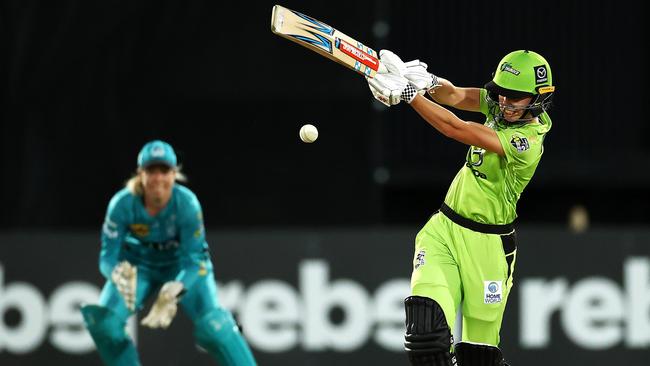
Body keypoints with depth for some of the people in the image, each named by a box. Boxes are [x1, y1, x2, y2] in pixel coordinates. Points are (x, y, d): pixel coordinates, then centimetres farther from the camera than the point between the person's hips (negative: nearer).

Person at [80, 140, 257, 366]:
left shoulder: (187, 203, -28)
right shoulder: (123, 204, -25)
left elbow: (192, 260, -25)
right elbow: (107, 256, -22)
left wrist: (172, 294, -43)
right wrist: (119, 274, -47)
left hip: (183, 265, -2)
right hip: (139, 266, 2)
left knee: (212, 324, -26)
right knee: (103, 321, -19)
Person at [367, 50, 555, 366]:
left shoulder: (528, 141, -22)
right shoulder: (502, 105, 0)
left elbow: (457, 130, -27)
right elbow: (455, 96, -9)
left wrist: (408, 94, -28)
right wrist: (428, 82, -31)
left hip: (485, 245, -5)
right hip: (442, 231, 5)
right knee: (427, 335, -17)